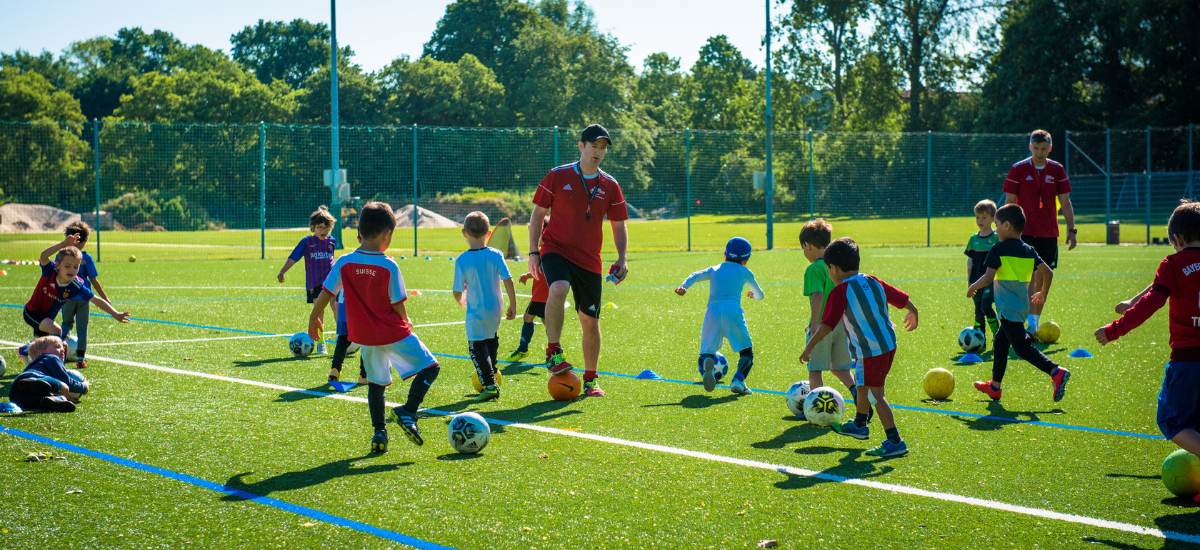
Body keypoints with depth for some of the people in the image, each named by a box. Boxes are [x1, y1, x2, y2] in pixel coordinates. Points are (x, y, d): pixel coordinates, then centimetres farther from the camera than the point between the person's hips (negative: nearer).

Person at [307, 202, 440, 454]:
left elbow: (325, 293, 1)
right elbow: (398, 306, -10)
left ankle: (379, 433, 13)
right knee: (430, 367, 6)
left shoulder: (344, 263, -5)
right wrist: (405, 322, 11)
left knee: (376, 382, 20)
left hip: (363, 335, 5)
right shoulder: (389, 266, -15)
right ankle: (408, 411, -12)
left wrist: (313, 318, 17)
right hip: (392, 333, -5)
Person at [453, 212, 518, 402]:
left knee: (477, 347, 1)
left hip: (476, 312, -4)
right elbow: (508, 281, -9)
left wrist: (461, 301, 14)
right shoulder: (495, 255, -7)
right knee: (491, 339, 28)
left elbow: (457, 292, -9)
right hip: (495, 309, 4)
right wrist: (513, 306, 1)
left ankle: (489, 384, -11)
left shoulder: (462, 260, -14)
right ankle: (492, 370, 46)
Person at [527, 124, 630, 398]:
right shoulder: (558, 176, -1)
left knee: (590, 321, 5)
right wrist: (533, 252, -3)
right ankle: (553, 352, -25)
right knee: (558, 288, -35)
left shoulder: (610, 186, 6)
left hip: (589, 260, 3)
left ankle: (590, 380, 20)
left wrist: (622, 258, -3)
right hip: (556, 249, -3)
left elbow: (619, 226, 12)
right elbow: (538, 214, 4)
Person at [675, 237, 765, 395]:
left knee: (706, 352, 6)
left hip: (713, 312, 2)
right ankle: (738, 380, -14)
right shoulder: (745, 272, 17)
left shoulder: (714, 270, 23)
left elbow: (695, 276, 5)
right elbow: (760, 295, 29)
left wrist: (683, 287, -9)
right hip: (733, 312, -2)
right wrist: (753, 294, 51)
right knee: (746, 351, 10)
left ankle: (708, 363, -32)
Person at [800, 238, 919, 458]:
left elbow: (828, 324, -19)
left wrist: (810, 346, -13)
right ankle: (859, 425, 45)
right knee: (863, 384, 26)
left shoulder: (839, 292, -14)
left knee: (876, 394, -4)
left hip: (870, 351, -8)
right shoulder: (873, 282, 6)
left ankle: (895, 441, -9)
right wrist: (913, 314, 34)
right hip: (889, 343, 8)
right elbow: (903, 299, 14)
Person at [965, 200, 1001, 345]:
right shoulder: (973, 239, 10)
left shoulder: (997, 239, -3)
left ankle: (997, 334, -2)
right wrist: (969, 281, 11)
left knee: (986, 306, -18)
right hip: (977, 281, 5)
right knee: (978, 310, 6)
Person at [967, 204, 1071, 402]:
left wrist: (973, 287, 1)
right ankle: (994, 386, 28)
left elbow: (988, 278, -17)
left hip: (1008, 308, -9)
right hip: (1021, 304, 9)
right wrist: (1043, 293, 24)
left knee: (1021, 346, -11)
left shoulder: (998, 250, -10)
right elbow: (1048, 272, 8)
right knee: (1000, 343, 20)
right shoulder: (1029, 250, 10)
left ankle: (1056, 372, -25)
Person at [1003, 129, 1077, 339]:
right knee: (1030, 276, -15)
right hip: (1026, 233, -4)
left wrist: (1071, 229, 0)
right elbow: (1009, 202, 0)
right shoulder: (1018, 169, -3)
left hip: (1049, 233, 4)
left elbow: (1065, 202, 8)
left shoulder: (1057, 170, 6)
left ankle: (1036, 324, 18)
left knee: (1043, 279, 8)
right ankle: (1030, 326, -20)